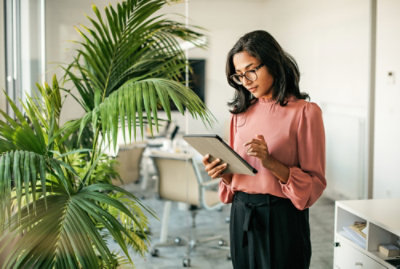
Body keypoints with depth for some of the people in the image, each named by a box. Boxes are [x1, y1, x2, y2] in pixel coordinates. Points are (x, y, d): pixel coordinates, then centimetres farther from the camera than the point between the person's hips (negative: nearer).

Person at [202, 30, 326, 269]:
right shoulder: (242, 113, 8)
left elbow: (315, 184, -11)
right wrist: (222, 173, -7)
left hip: (282, 220, -5)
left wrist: (270, 162, -23)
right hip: (241, 216, 5)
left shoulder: (305, 112, -9)